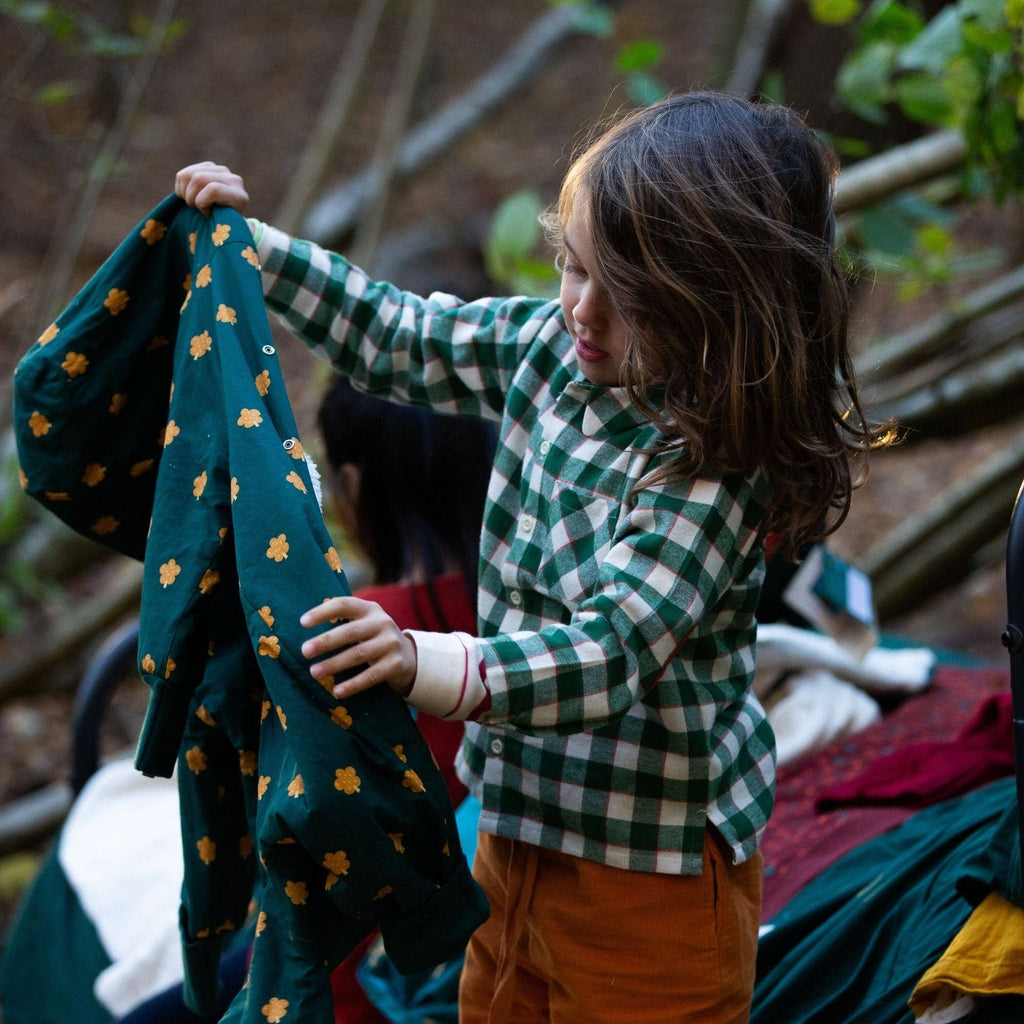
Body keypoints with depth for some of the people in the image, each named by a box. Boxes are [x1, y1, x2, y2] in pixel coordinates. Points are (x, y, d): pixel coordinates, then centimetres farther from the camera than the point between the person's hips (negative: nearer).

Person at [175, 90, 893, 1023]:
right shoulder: (549, 346, -5)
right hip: (524, 812, 8)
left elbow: (612, 651, -36)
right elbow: (400, 337, 12)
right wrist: (251, 244, 9)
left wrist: (434, 669, -51)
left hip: (647, 860, -8)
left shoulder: (710, 463, -28)